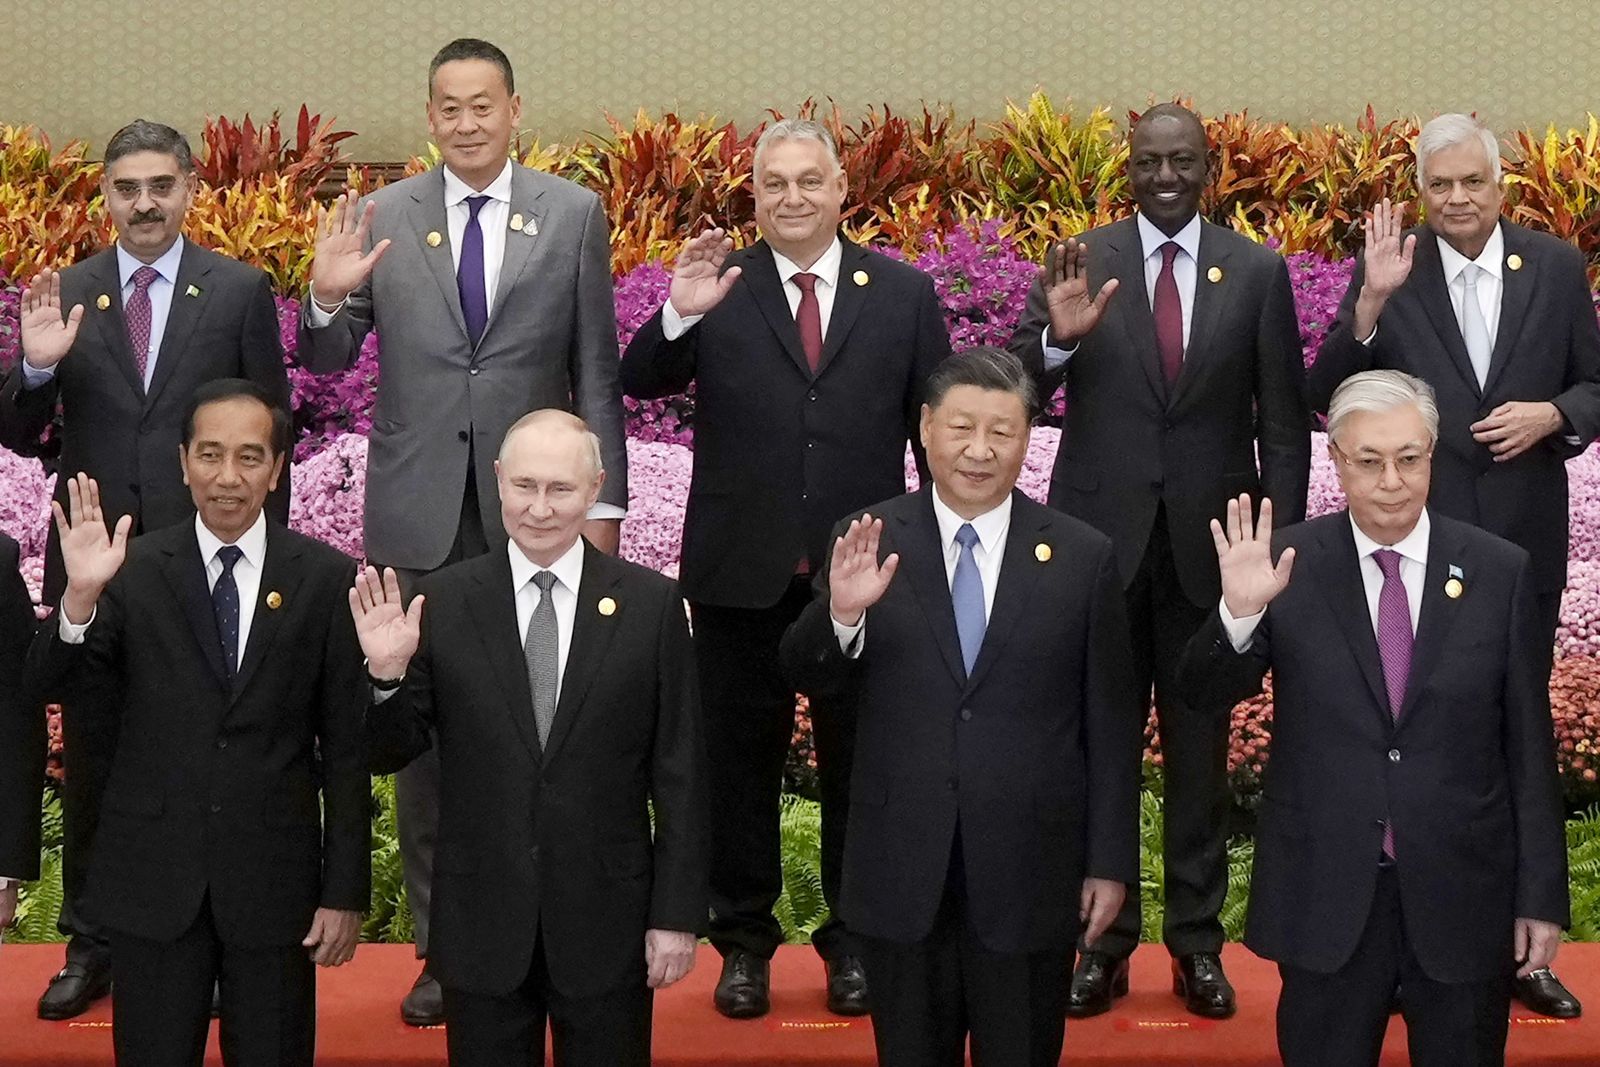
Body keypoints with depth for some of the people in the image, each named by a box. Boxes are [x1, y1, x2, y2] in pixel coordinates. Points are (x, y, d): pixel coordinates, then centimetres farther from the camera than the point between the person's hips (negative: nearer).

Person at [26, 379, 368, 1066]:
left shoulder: (326, 579, -3)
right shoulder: (133, 571, -1)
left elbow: (346, 747, -1)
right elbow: (50, 686, -8)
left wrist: (345, 892, -2)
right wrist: (80, 595, -26)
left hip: (274, 881, 0)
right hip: (152, 880, 1)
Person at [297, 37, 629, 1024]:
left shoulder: (574, 214, 2)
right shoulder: (381, 218, 3)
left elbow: (596, 369, 2)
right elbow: (331, 362, 5)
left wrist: (604, 501, -2)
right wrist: (328, 298, -16)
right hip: (420, 513, 1)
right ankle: (443, 944, 19)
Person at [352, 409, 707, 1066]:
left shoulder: (652, 604, -3)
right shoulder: (443, 602, -2)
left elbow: (680, 776, -1)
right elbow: (388, 754, 1)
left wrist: (677, 915, -3)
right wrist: (386, 673, -18)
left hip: (607, 925, 0)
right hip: (481, 922, 1)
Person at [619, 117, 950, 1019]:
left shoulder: (905, 293, 3)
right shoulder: (719, 286, 0)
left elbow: (936, 427, 6)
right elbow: (638, 384, -10)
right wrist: (679, 314, -28)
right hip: (742, 572, 0)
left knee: (859, 761, 12)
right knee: (741, 762, 11)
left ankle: (855, 938, 28)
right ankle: (744, 940, 26)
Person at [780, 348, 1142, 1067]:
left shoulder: (1083, 557, -2)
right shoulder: (869, 544, -2)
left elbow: (1111, 725, 1)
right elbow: (809, 679, -5)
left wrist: (1111, 863, 1)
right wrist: (841, 612, -25)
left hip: (1030, 873, 0)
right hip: (900, 872, 1)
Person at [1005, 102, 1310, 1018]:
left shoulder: (1258, 272, 2)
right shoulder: (1083, 264, 0)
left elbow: (1283, 422, 4)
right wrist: (1056, 336, -26)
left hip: (1208, 542, 0)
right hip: (1101, 537, 0)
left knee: (1202, 752, 9)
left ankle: (1198, 943, 19)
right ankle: (1103, 941, 17)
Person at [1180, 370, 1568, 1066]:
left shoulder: (1500, 571, -3)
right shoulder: (1290, 564, -5)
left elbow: (1529, 746, 1)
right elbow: (1206, 695, -8)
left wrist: (1542, 897, 1)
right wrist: (1239, 611, -28)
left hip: (1461, 899, 1)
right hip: (1324, 896, 0)